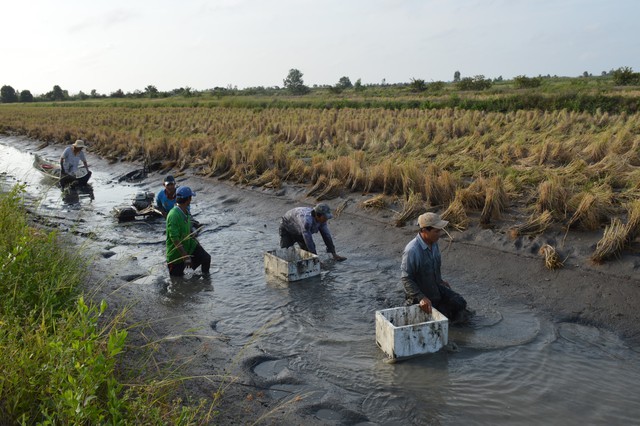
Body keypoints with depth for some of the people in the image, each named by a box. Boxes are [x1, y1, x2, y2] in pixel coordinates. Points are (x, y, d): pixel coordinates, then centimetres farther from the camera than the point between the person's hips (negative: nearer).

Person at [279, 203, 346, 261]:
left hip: (300, 231, 6)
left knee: (309, 250, -8)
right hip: (287, 229, -6)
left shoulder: (322, 219, -23)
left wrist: (334, 254, -15)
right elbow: (308, 240, -43)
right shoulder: (307, 220, -46)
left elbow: (326, 235, -15)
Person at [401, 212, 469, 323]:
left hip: (436, 288, 8)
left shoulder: (433, 243, -5)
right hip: (420, 293, -7)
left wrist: (439, 280, 16)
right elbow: (406, 279, -27)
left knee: (460, 304, 3)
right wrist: (421, 298, -33)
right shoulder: (412, 251, -31)